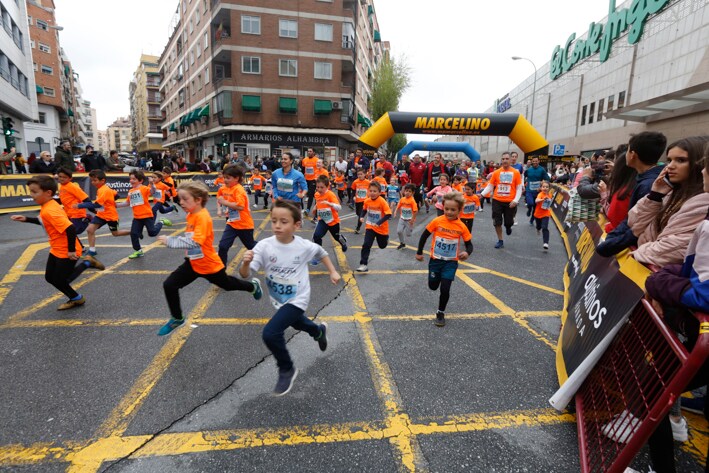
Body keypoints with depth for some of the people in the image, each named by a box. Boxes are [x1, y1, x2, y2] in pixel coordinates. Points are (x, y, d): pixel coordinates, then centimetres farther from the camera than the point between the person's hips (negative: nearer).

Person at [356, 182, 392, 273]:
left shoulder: (382, 201, -23)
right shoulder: (367, 201, -9)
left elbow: (388, 214, -25)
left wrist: (379, 222, -33)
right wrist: (362, 217, -6)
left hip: (381, 228, -2)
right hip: (370, 227, 2)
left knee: (382, 245, 20)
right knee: (366, 245, -15)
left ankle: (385, 237, 56)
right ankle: (363, 264, -9)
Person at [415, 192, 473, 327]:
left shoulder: (462, 227, -11)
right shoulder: (437, 221, -13)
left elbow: (469, 244, -3)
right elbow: (424, 236, -1)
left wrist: (467, 253, -25)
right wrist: (419, 252, 1)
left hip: (451, 262, -1)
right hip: (435, 260, 1)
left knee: (445, 288, -7)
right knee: (433, 286, 14)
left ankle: (440, 313, 17)